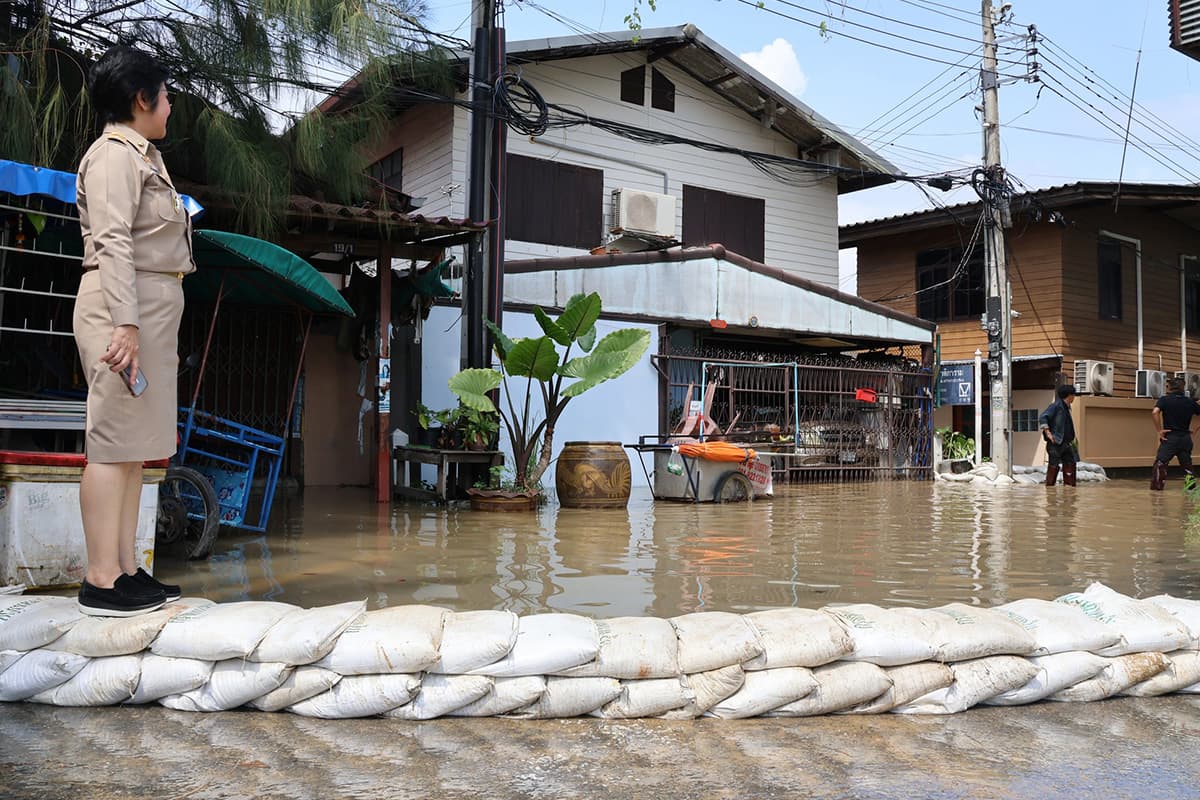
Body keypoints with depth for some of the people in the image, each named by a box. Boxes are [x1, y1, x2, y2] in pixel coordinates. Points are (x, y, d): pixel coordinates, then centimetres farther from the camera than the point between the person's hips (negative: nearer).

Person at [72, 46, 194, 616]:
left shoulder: (143, 158, 22)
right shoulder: (114, 155, -8)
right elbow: (112, 244, -19)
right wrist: (125, 324, -27)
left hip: (152, 311, 10)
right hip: (124, 310, -10)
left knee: (135, 442, 9)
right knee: (113, 440, -9)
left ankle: (125, 569, 14)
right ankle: (101, 581, -5)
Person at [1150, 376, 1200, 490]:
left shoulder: (1165, 399, -4)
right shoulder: (1190, 402, 8)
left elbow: (1155, 412, -21)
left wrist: (1159, 430, -15)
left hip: (1170, 437, -4)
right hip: (1186, 437, 4)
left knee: (1160, 462, 0)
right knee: (1187, 464, 16)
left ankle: (1157, 485, -4)